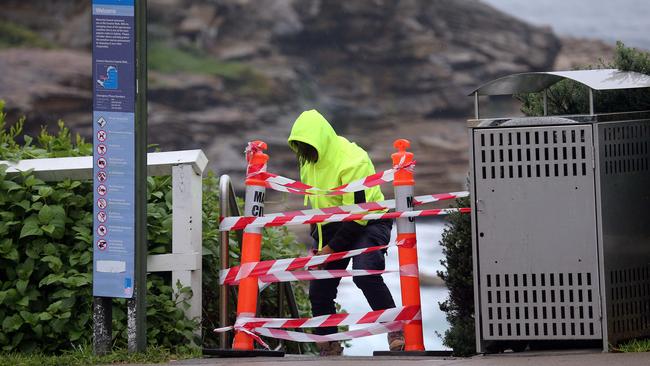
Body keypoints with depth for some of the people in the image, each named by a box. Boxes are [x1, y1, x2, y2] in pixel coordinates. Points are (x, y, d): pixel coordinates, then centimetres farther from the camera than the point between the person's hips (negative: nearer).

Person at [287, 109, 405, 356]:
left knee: (364, 273, -31)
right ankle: (328, 348, 13)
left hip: (368, 223, -8)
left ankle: (396, 330, -22)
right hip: (331, 226, 8)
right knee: (319, 289, 1)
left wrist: (331, 249, -22)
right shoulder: (308, 160, 0)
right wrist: (317, 242, 12)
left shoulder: (352, 161, -26)